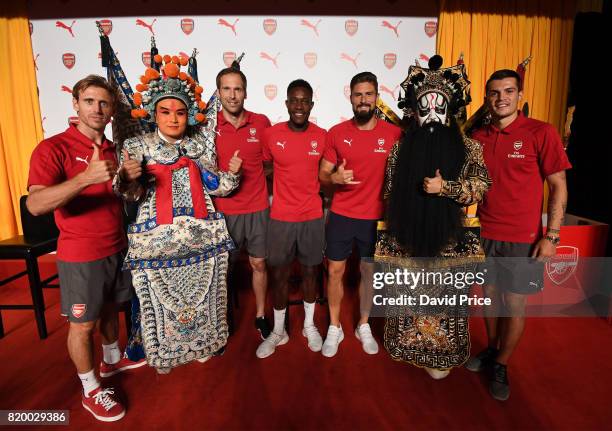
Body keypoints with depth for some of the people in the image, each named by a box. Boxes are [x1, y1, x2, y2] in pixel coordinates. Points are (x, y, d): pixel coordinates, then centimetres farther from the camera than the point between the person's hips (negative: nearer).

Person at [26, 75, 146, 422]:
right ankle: (91, 391, 27)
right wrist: (86, 177, -41)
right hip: (81, 255, -6)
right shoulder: (53, 148, -15)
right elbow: (35, 204, -28)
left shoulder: (113, 150, 6)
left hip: (117, 247, 6)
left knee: (111, 308, 23)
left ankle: (112, 360, 45)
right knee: (83, 324, 9)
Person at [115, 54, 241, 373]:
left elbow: (214, 187, 5)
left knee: (200, 296, 14)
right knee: (162, 298, 10)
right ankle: (163, 353, 35)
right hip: (158, 237, -1)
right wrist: (128, 180, -24)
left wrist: (231, 174, -13)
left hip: (201, 234, 2)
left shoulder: (201, 143, 5)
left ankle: (201, 345, 38)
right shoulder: (138, 145, -1)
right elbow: (132, 196, -3)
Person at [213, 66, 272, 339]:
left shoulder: (262, 123, -1)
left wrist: (250, 173, -1)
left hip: (258, 208, 1)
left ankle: (260, 315, 31)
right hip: (224, 211, -1)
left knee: (259, 264, 12)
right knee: (225, 266, 12)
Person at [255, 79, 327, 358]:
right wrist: (272, 195, -1)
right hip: (281, 218, 0)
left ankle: (309, 325, 36)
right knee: (279, 275, 9)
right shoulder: (271, 134, -5)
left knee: (310, 272, 14)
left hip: (313, 217, 1)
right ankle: (278, 331, 29)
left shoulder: (322, 136, -2)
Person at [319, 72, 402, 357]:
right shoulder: (336, 133, -3)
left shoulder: (394, 134, -4)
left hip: (375, 218, 0)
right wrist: (335, 177, -20)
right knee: (335, 272, 8)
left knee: (369, 272, 13)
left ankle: (363, 326, 36)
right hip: (341, 215, 1)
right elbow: (322, 174, 2)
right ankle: (334, 328, 29)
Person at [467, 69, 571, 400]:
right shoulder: (477, 137, 4)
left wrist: (551, 237, -11)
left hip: (523, 238, -3)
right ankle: (491, 350, 35)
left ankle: (500, 366, 25)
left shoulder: (541, 133, -7)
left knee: (515, 303, 5)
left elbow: (558, 187, -5)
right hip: (484, 233, 3)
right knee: (490, 295, 14)